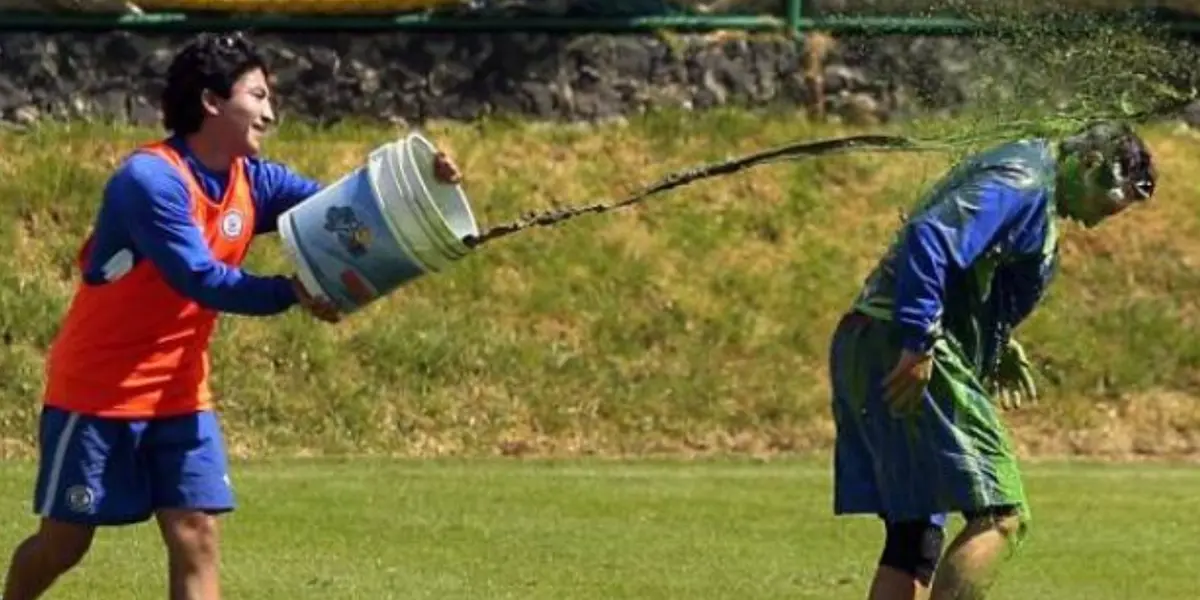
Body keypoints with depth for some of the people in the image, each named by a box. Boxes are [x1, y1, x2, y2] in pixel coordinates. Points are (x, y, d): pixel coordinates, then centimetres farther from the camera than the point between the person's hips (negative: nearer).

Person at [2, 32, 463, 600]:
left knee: (197, 539, -6)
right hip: (97, 390, -6)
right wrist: (292, 292, -37)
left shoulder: (253, 181, 1)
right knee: (64, 541, 3)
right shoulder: (150, 179, -21)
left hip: (179, 394, 6)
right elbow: (200, 279, -28)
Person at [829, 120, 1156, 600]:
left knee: (915, 536, 12)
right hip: (907, 359, -11)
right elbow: (930, 239, -24)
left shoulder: (1025, 177, 23)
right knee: (1000, 516, -14)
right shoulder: (1023, 182, -10)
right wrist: (919, 344, -26)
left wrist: (998, 344, 23)